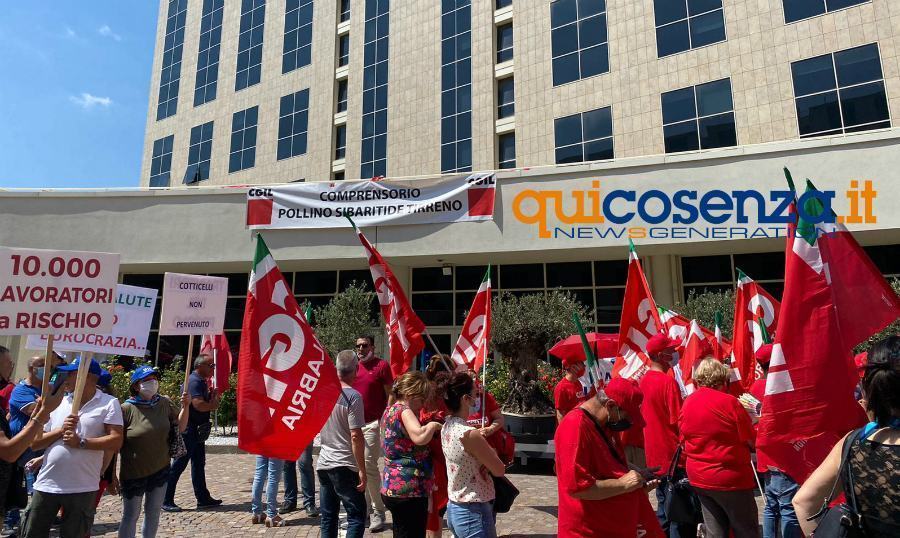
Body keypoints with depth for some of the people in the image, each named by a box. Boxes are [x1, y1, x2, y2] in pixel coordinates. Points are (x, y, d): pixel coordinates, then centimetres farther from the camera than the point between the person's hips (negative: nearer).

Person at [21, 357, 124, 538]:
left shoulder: (109, 403, -6)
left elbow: (116, 441, -12)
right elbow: (35, 442, 7)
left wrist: (81, 442, -19)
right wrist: (61, 430, -10)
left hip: (82, 488, -4)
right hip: (46, 484, 4)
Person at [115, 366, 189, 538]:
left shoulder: (165, 403, -3)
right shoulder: (127, 409, -15)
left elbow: (180, 426, 5)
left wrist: (185, 406, -11)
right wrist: (112, 474, -7)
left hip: (160, 470, 4)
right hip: (133, 473, -4)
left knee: (153, 514, 16)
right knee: (130, 516, 9)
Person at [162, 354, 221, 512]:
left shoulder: (201, 381, 13)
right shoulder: (195, 381, -18)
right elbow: (198, 404, -29)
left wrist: (213, 398, -3)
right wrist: (213, 405, -12)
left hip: (198, 430, 10)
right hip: (189, 429, -10)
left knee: (199, 464, 14)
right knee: (179, 465, -1)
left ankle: (203, 499, 21)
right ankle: (166, 501, 9)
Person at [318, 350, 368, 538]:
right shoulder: (353, 396, -16)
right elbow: (356, 436, -18)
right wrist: (362, 470, -13)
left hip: (323, 464, 7)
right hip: (345, 466, -7)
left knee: (328, 516, 15)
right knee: (356, 516, 2)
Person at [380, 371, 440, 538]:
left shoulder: (390, 410, 12)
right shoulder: (404, 411, -17)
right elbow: (420, 437, -35)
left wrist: (429, 427, 9)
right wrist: (433, 425, -17)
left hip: (393, 487, 10)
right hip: (409, 489, -10)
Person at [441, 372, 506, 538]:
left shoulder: (447, 427, 0)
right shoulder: (470, 434, -25)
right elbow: (499, 470, -12)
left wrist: (484, 450, -3)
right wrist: (490, 451, 2)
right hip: (473, 513, -8)